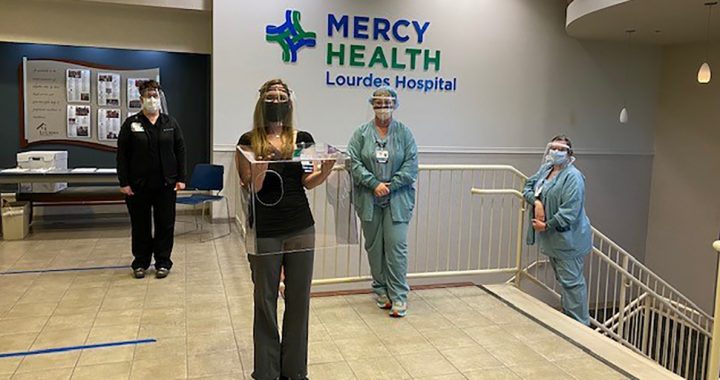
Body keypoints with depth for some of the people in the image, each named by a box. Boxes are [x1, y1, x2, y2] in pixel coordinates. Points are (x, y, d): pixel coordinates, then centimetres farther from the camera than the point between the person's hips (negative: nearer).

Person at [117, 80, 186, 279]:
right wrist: (124, 182, -7)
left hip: (166, 184, 1)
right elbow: (122, 154, -1)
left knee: (165, 224, 5)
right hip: (139, 185, -1)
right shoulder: (131, 124, 0)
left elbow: (180, 150, 5)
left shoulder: (170, 123, 5)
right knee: (140, 225, 7)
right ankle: (140, 263, 20)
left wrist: (181, 178, -1)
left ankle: (163, 262, 17)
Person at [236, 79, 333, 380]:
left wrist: (325, 170, -19)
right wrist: (260, 170, -25)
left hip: (300, 229, 2)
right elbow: (249, 188, -5)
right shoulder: (249, 141, 0)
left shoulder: (303, 139, 6)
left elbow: (307, 182, 1)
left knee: (299, 299, 9)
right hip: (264, 232, -2)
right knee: (265, 301, 7)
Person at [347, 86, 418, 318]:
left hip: (397, 200, -1)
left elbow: (411, 165, -2)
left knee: (396, 246, -6)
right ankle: (381, 291, 24)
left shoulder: (404, 133, 3)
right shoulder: (362, 133, 4)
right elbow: (354, 162, -4)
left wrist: (390, 185, -11)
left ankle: (399, 297, 2)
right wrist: (374, 184, -13)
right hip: (369, 200, 1)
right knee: (374, 247, 10)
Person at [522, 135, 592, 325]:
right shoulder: (545, 169, 10)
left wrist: (547, 225, -18)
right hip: (552, 238, 9)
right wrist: (536, 201, -6)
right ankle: (566, 317, 34)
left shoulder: (572, 177, -17)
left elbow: (569, 211, -23)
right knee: (562, 279, 19)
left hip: (568, 239, -9)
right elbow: (528, 186, 14)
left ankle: (579, 325, 6)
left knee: (571, 282, -4)